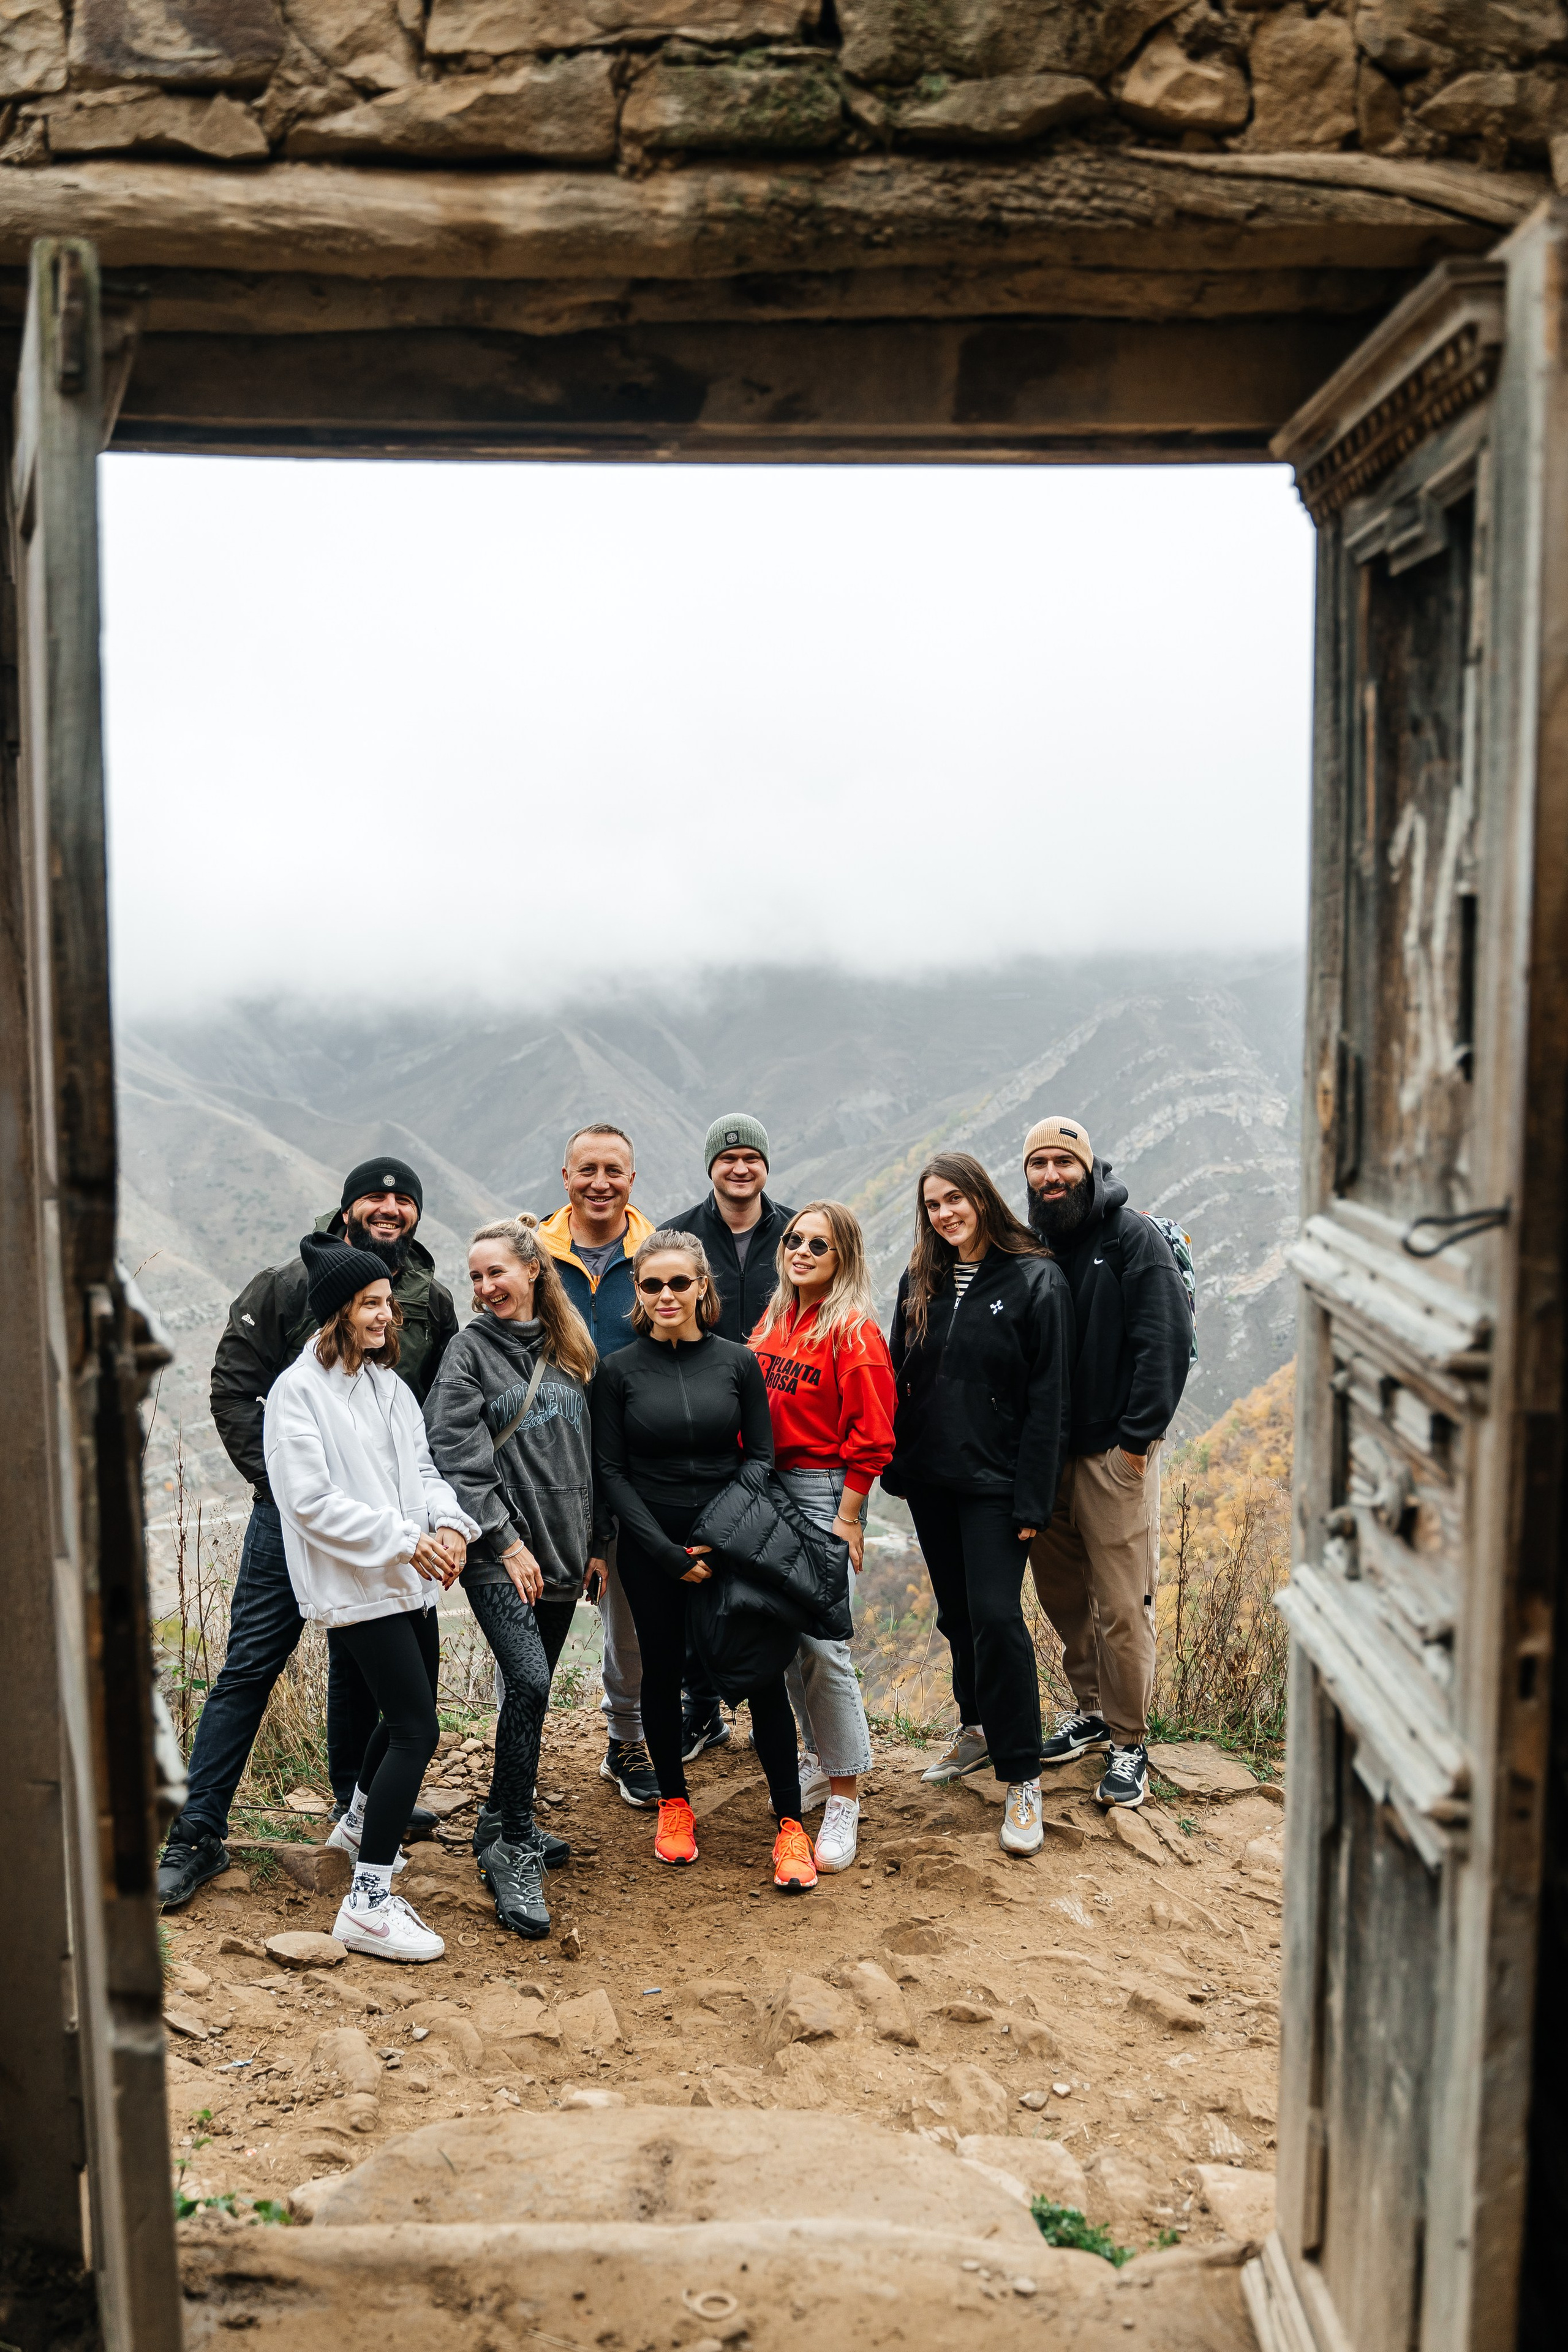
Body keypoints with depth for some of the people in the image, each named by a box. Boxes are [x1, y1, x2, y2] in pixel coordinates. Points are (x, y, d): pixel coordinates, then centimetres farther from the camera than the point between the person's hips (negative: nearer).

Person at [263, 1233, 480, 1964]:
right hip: (354, 1588, -8)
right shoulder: (298, 1391, -12)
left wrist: (450, 1523, -9)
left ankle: (360, 1823, 48)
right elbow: (311, 1502, -18)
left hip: (410, 1582, 8)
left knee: (406, 1714, 21)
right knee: (417, 1729, -11)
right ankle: (367, 1904, -4)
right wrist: (405, 1541, -20)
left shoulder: (390, 1385, 11)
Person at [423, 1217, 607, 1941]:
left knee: (531, 1691, 11)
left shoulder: (569, 1351, 12)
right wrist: (504, 1539, -14)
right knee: (528, 1683, -18)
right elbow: (456, 1456, -9)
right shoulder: (471, 1350, -2)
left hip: (561, 1553, 5)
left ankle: (503, 1825, 28)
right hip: (499, 1556, -5)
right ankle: (511, 1849, -6)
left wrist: (596, 1543, 12)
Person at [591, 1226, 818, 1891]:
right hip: (652, 1550, 0)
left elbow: (761, 1456, 4)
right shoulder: (619, 1371, -2)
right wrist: (669, 1552, -10)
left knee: (764, 1674, -3)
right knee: (663, 1672, 11)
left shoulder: (738, 1362, 0)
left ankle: (790, 1824, 9)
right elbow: (610, 1472, -2)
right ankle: (673, 1802, 31)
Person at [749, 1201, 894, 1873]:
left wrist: (847, 1519, -13)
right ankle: (819, 1757, 31)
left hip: (823, 1490, -7)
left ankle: (844, 1799, 3)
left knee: (822, 1642, -8)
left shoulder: (854, 1331, -10)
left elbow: (869, 1438, -12)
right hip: (766, 1488, 7)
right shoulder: (775, 1319, 10)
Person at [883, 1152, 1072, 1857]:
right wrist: (895, 1466, 6)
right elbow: (900, 1377, 12)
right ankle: (978, 1727, 36)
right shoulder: (920, 1282, 7)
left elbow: (1047, 1397, -10)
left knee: (996, 1617, -10)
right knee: (955, 1613, 15)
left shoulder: (1036, 1281, -8)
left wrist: (1032, 1500, -13)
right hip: (928, 1478, 5)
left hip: (994, 1482, -5)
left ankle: (1022, 1778, 1)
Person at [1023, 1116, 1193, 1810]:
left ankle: (1129, 1743, 11)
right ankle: (1092, 1710, 32)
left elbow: (1166, 1343, -12)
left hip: (1115, 1451, -6)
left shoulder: (1134, 1237, -7)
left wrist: (1136, 1440, -15)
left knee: (1122, 1606, -3)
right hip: (1047, 1452, 6)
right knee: (1062, 1594, 15)